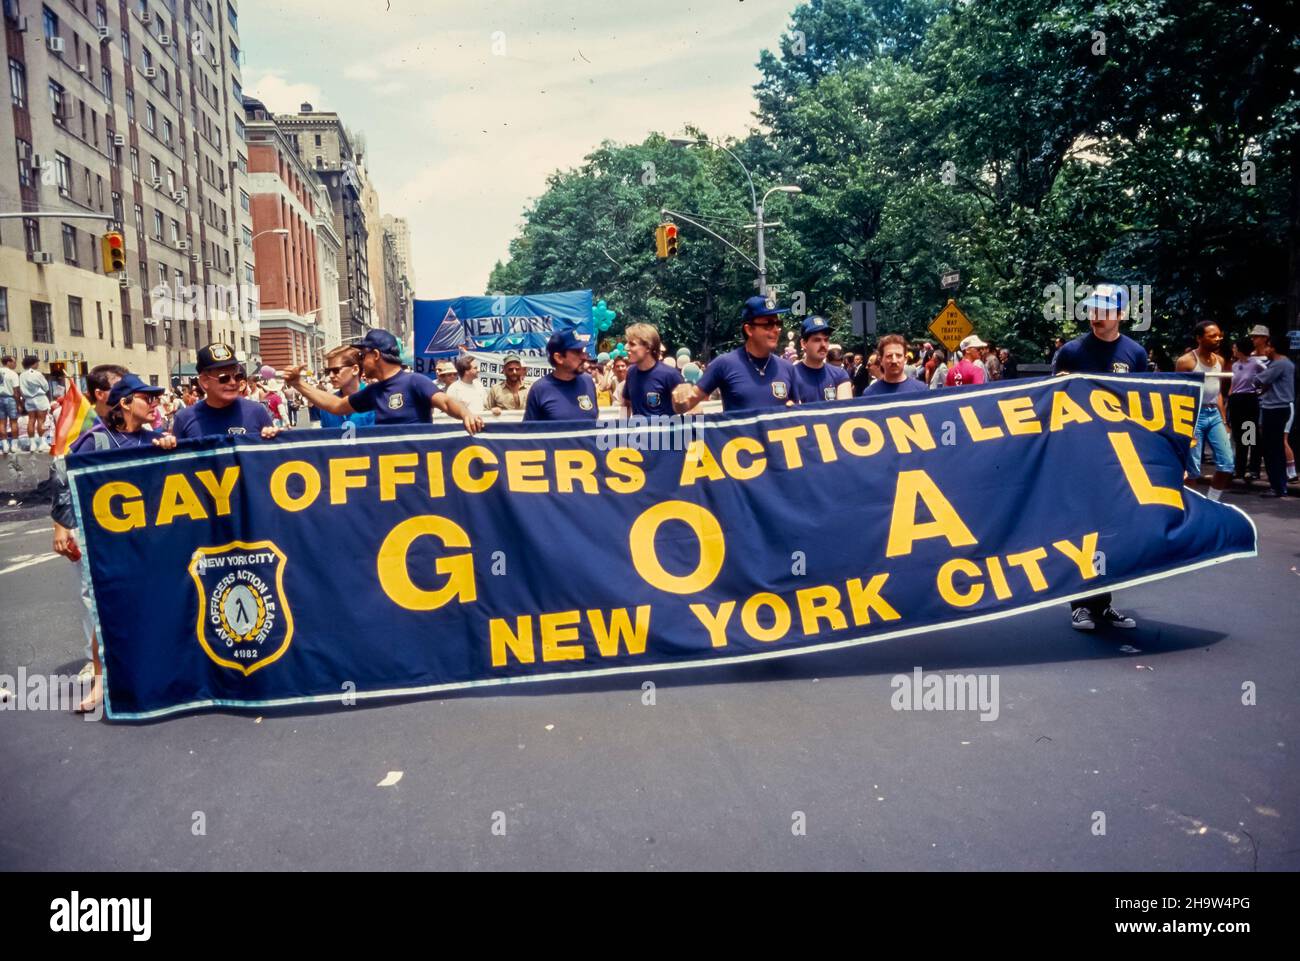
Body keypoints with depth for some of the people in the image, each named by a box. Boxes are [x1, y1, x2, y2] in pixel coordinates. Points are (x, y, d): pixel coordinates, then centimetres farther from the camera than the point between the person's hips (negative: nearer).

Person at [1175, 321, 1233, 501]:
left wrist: (1224, 421, 15)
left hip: (1215, 415, 7)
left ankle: (1211, 503, 17)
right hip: (1194, 415, -6)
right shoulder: (1186, 361, -9)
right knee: (1192, 469, -4)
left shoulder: (1220, 360, 11)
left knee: (1227, 464, 4)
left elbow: (1218, 393, 18)